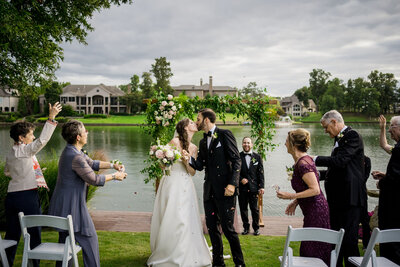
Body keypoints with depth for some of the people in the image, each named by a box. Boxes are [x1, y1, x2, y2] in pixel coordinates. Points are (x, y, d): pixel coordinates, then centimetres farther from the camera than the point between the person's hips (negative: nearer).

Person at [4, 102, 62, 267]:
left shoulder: (10, 154, 12)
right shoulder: (25, 150, -12)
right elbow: (42, 140, -25)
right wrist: (51, 118, -28)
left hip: (11, 196, 7)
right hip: (27, 196, -7)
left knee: (12, 234, 15)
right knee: (33, 233, 5)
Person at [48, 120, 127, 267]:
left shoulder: (72, 151, 8)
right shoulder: (75, 157, -23)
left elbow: (92, 163, 20)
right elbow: (94, 179, -17)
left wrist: (113, 165, 12)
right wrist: (114, 176, -4)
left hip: (64, 206, 10)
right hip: (71, 206, -10)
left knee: (65, 241, 17)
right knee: (90, 240, 3)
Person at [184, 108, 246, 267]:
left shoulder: (225, 135, -4)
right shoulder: (203, 142, 18)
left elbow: (236, 160, -10)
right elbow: (200, 166, 14)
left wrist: (232, 183, -19)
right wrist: (189, 158, -7)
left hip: (224, 189, -7)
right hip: (209, 190, 7)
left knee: (227, 227, -4)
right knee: (212, 227, 11)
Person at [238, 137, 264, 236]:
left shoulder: (257, 157, 7)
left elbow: (261, 173, 5)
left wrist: (261, 187, -1)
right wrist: (241, 179, -11)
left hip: (253, 187, 0)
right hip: (242, 187, 0)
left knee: (255, 209, 2)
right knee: (243, 208, 5)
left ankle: (256, 228, 15)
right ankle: (246, 227, 18)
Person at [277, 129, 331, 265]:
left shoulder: (303, 164, -21)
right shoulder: (304, 159, 10)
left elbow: (315, 189, -23)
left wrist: (290, 196, -20)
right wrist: (295, 202, 12)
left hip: (316, 211, -10)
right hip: (312, 211, 10)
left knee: (312, 252, -1)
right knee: (307, 250, 16)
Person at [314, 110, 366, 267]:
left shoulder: (352, 136, -10)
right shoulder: (340, 139, 18)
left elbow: (340, 161, -22)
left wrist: (316, 160, -13)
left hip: (350, 197, -10)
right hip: (337, 198, 10)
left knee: (349, 238, -5)